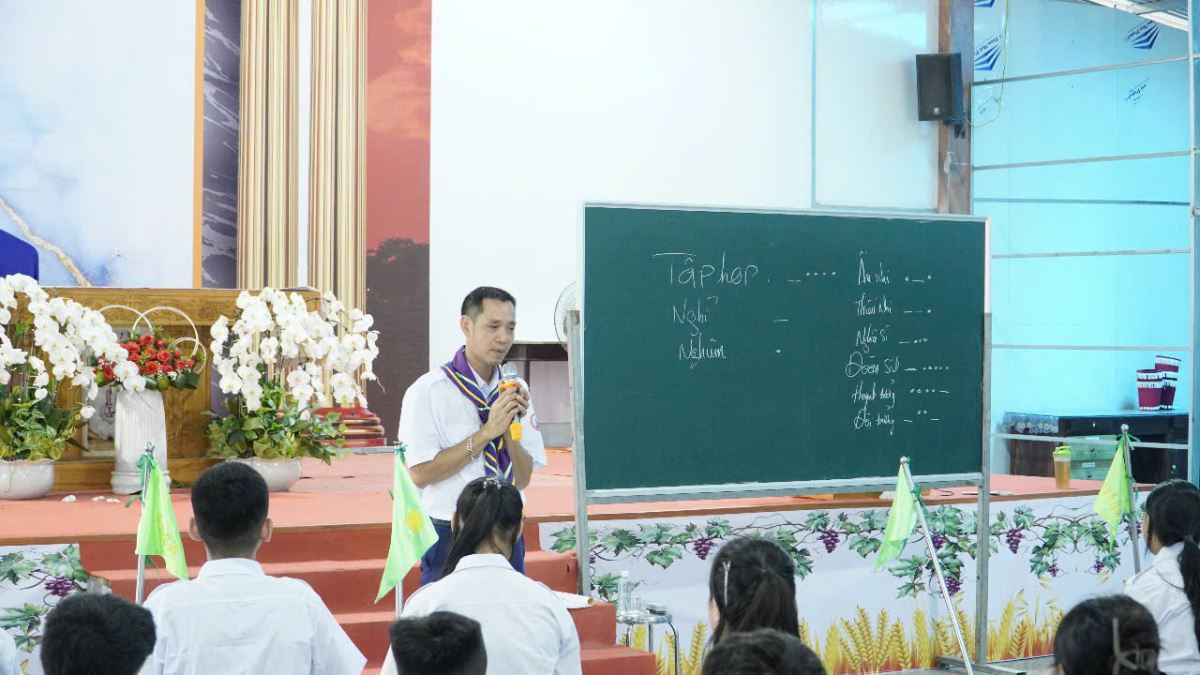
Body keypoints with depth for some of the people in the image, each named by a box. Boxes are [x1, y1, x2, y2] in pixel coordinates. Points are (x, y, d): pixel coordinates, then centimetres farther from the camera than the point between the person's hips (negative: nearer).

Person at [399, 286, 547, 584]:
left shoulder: (515, 392, 6)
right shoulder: (427, 391, -9)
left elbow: (522, 480, 5)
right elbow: (419, 474, -16)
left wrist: (510, 427, -12)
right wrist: (487, 431, -18)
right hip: (450, 536, -4)